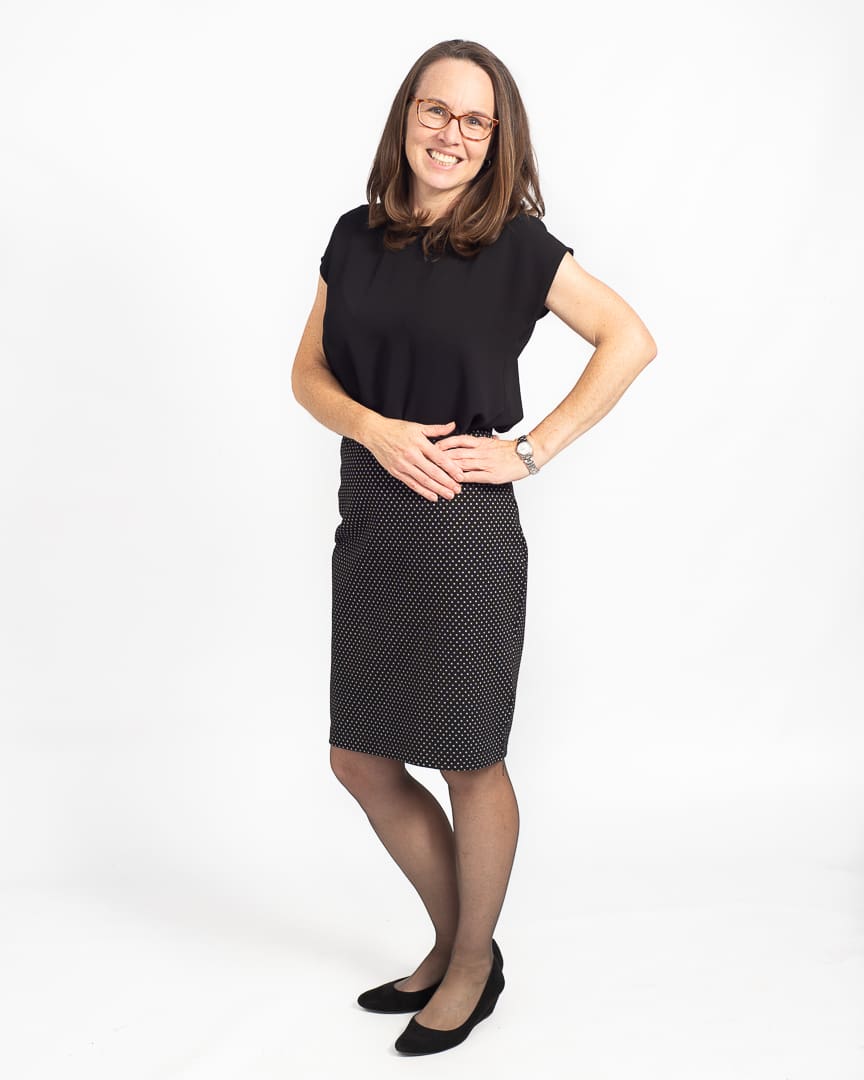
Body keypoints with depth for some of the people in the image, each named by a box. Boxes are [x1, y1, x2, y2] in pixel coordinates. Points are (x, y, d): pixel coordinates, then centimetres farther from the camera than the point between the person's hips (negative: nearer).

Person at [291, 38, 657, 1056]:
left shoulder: (516, 245, -5)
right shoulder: (356, 237, 8)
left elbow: (631, 340, -4)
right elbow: (309, 372, 11)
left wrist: (531, 449, -9)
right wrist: (376, 429, -10)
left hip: (465, 526, -6)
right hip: (369, 522, 6)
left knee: (468, 763, 7)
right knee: (360, 761, 13)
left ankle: (474, 969, 30)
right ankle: (450, 941, 35)